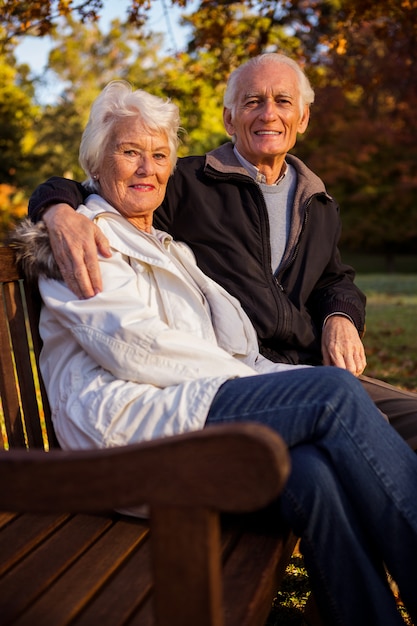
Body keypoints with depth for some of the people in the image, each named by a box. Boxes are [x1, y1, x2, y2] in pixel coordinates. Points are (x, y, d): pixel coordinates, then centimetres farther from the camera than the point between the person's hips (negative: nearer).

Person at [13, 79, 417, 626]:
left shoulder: (170, 250, 30)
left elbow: (223, 346, 22)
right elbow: (134, 346, -11)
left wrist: (273, 375, 2)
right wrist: (249, 376, -9)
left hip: (183, 410, 7)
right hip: (126, 420, -7)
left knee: (312, 474, -26)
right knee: (337, 394, -22)